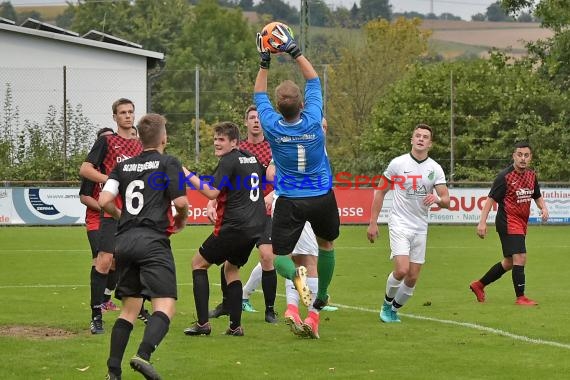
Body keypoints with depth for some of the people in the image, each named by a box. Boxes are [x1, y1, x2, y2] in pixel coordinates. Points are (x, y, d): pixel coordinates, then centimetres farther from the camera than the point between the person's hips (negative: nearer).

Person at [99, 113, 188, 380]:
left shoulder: (123, 166, 15)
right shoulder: (169, 163, 1)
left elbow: (104, 201, 5)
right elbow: (180, 201, -8)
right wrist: (182, 219, 14)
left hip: (124, 241, 6)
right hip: (153, 241, -6)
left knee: (130, 308, 14)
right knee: (165, 305, -10)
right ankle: (143, 355, -34)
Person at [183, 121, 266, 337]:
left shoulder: (229, 161, -10)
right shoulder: (252, 159, 15)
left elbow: (212, 192, -19)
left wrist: (187, 175, -15)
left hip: (234, 226, -8)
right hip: (256, 227, 8)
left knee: (199, 262, 7)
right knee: (231, 267, 23)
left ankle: (202, 323, -3)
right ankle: (235, 326, 12)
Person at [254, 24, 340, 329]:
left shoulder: (272, 127, -16)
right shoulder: (312, 121, -17)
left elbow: (259, 95, 2)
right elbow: (313, 80, -4)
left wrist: (264, 62, 4)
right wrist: (294, 51, -2)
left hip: (289, 201, -1)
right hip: (322, 198, 1)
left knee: (278, 256, 4)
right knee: (327, 244, 27)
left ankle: (296, 275, -28)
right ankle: (322, 297, 31)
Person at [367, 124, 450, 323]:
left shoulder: (435, 169, 2)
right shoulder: (398, 163, -4)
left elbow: (446, 201, 0)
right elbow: (380, 192, 4)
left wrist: (438, 199, -25)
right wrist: (373, 222, 0)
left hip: (420, 228, 3)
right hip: (399, 224, -3)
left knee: (412, 278, 2)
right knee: (401, 270, -18)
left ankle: (394, 309, 23)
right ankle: (387, 304, 7)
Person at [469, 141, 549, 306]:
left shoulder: (532, 175, 8)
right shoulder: (505, 176, -13)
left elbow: (537, 196, 23)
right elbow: (491, 199, -12)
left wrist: (543, 207, 1)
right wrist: (482, 222, -17)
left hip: (521, 223, 8)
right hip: (508, 222, -8)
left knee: (509, 262, 16)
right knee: (520, 258, -16)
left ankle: (479, 285, 31)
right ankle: (520, 297, -8)